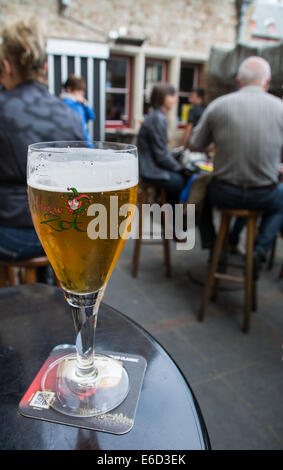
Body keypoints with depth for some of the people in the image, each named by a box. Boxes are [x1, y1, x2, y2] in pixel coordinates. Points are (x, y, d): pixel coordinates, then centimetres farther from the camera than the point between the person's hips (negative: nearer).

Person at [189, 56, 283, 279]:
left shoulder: (218, 105, -7)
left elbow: (194, 146, 4)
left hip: (224, 193, -1)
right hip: (264, 197, 1)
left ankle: (213, 246, 24)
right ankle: (260, 251, 12)